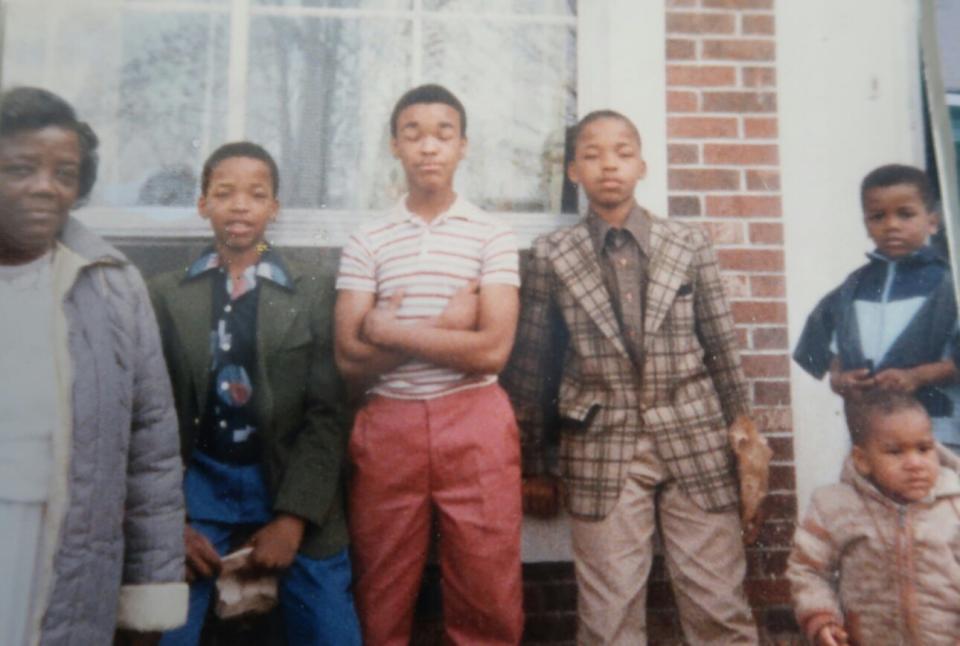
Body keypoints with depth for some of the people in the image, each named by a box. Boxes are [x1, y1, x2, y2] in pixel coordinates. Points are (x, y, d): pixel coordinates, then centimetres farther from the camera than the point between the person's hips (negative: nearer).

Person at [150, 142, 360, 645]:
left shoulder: (313, 295, 1)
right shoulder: (165, 295, 3)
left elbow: (326, 415, -3)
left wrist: (293, 517, -11)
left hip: (290, 487, 0)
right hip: (198, 483, 1)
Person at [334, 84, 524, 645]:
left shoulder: (493, 235, 1)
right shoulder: (366, 242, 5)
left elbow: (491, 350, -10)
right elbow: (350, 359, -2)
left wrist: (388, 331, -8)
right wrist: (446, 327, -9)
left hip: (474, 427, -1)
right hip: (387, 426, 2)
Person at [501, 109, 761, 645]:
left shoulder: (690, 244, 4)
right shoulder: (552, 255, 1)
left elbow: (723, 350, 7)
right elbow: (532, 364, 4)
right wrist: (535, 464, 7)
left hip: (695, 441, 1)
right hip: (603, 451, -1)